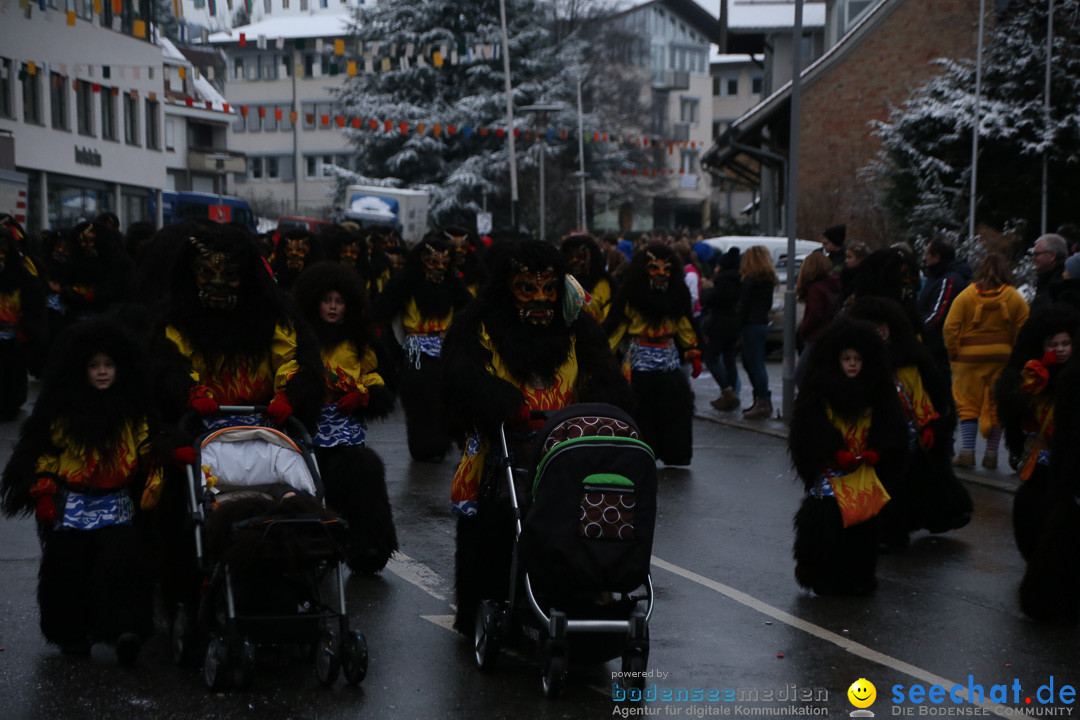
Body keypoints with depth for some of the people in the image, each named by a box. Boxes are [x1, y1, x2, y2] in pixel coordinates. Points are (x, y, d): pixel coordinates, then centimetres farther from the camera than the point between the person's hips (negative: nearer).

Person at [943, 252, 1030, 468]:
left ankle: (967, 451, -4)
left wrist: (953, 353, 1)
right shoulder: (1015, 298, 0)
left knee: (968, 404, 5)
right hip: (1002, 357, 1)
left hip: (969, 356, -1)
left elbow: (950, 328, -8)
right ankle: (991, 453, 10)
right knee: (997, 405, 9)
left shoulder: (966, 296, -2)